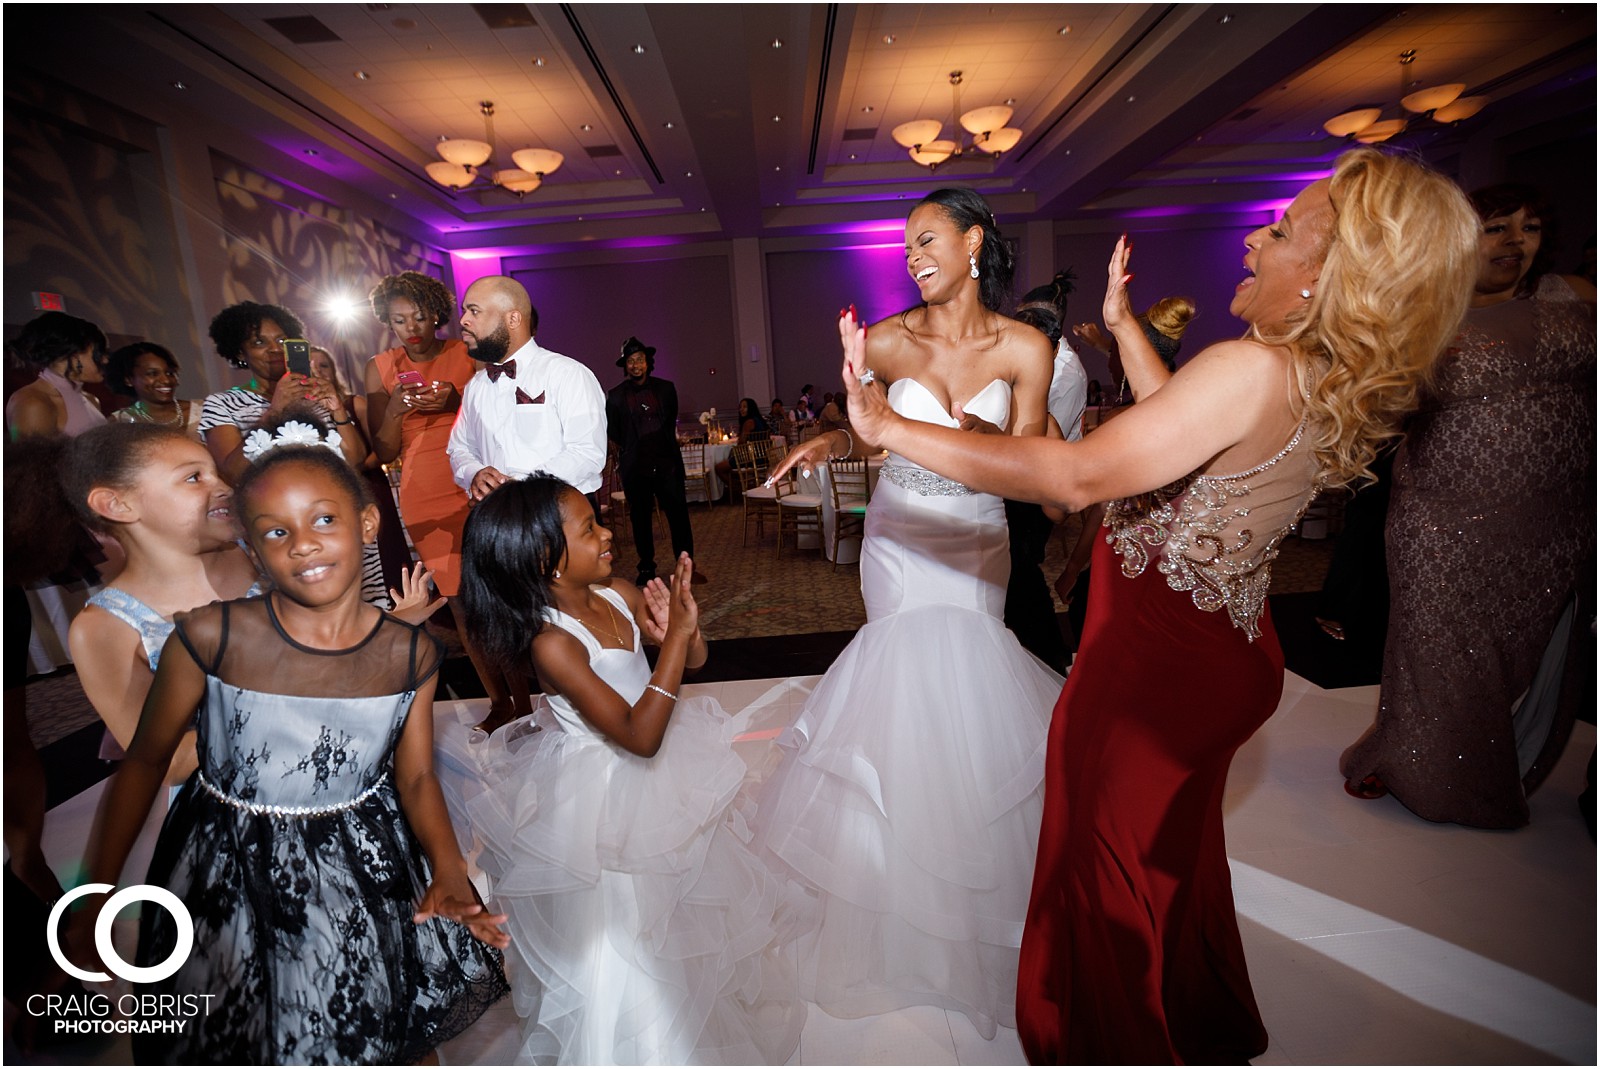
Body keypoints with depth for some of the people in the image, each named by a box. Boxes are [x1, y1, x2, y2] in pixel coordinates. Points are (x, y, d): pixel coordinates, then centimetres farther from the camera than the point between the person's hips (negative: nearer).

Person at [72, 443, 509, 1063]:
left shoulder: (410, 655, -11)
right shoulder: (211, 637, -15)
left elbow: (416, 778, -4)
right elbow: (146, 761, -2)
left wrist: (449, 869, -19)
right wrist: (95, 896, 2)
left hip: (363, 867, 1)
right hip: (227, 873, -1)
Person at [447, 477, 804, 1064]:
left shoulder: (619, 594, -11)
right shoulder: (553, 644, -31)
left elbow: (694, 660, 0)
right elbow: (638, 736, -35)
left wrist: (687, 624, -22)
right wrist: (674, 633, -36)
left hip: (657, 774, 7)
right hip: (600, 794, -7)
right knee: (623, 928, 15)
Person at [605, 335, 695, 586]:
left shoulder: (665, 388, 7)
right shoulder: (616, 395, 2)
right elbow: (612, 431, 10)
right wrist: (631, 447, 9)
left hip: (667, 462, 1)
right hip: (635, 467, 0)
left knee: (678, 514, -2)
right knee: (640, 518, 7)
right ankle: (646, 568, 18)